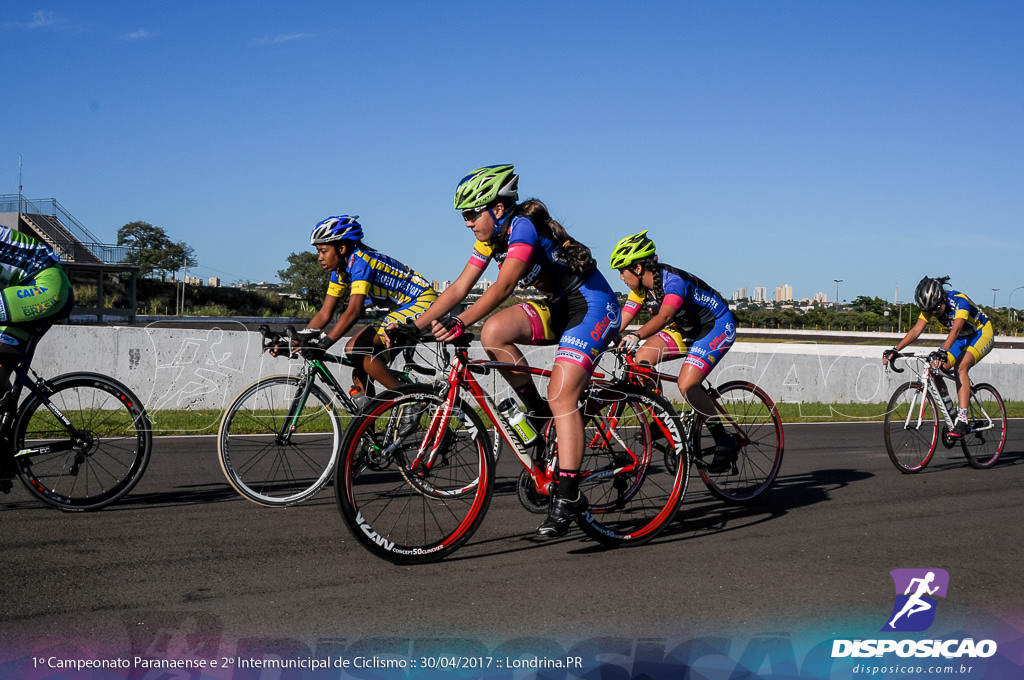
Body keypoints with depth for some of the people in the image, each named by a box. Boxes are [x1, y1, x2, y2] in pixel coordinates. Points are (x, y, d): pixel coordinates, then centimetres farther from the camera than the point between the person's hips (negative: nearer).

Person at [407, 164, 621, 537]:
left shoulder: (524, 226, -22)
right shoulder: (492, 238, 3)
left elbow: (504, 285, -35)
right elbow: (459, 288, 0)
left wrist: (460, 322, -45)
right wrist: (412, 327, -7)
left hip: (592, 307, -8)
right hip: (557, 307, 8)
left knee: (561, 396, -19)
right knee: (493, 333, -18)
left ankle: (568, 495, -15)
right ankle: (537, 412, -1)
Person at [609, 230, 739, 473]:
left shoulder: (673, 280, -31)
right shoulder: (642, 287, -6)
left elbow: (664, 316, -47)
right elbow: (621, 320, -8)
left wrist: (636, 336, -62)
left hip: (717, 327, -8)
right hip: (686, 330, 8)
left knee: (686, 385, -24)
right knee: (643, 358, -15)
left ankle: (724, 442, -9)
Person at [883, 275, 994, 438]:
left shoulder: (960, 301, -33)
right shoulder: (931, 306, -14)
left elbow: (955, 329, -47)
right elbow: (916, 330, -20)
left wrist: (943, 351, -62)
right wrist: (895, 350, -32)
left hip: (982, 334, -7)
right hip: (961, 338, 7)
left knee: (961, 368, -30)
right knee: (935, 368, -14)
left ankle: (962, 420, -33)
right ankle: (950, 412, 3)